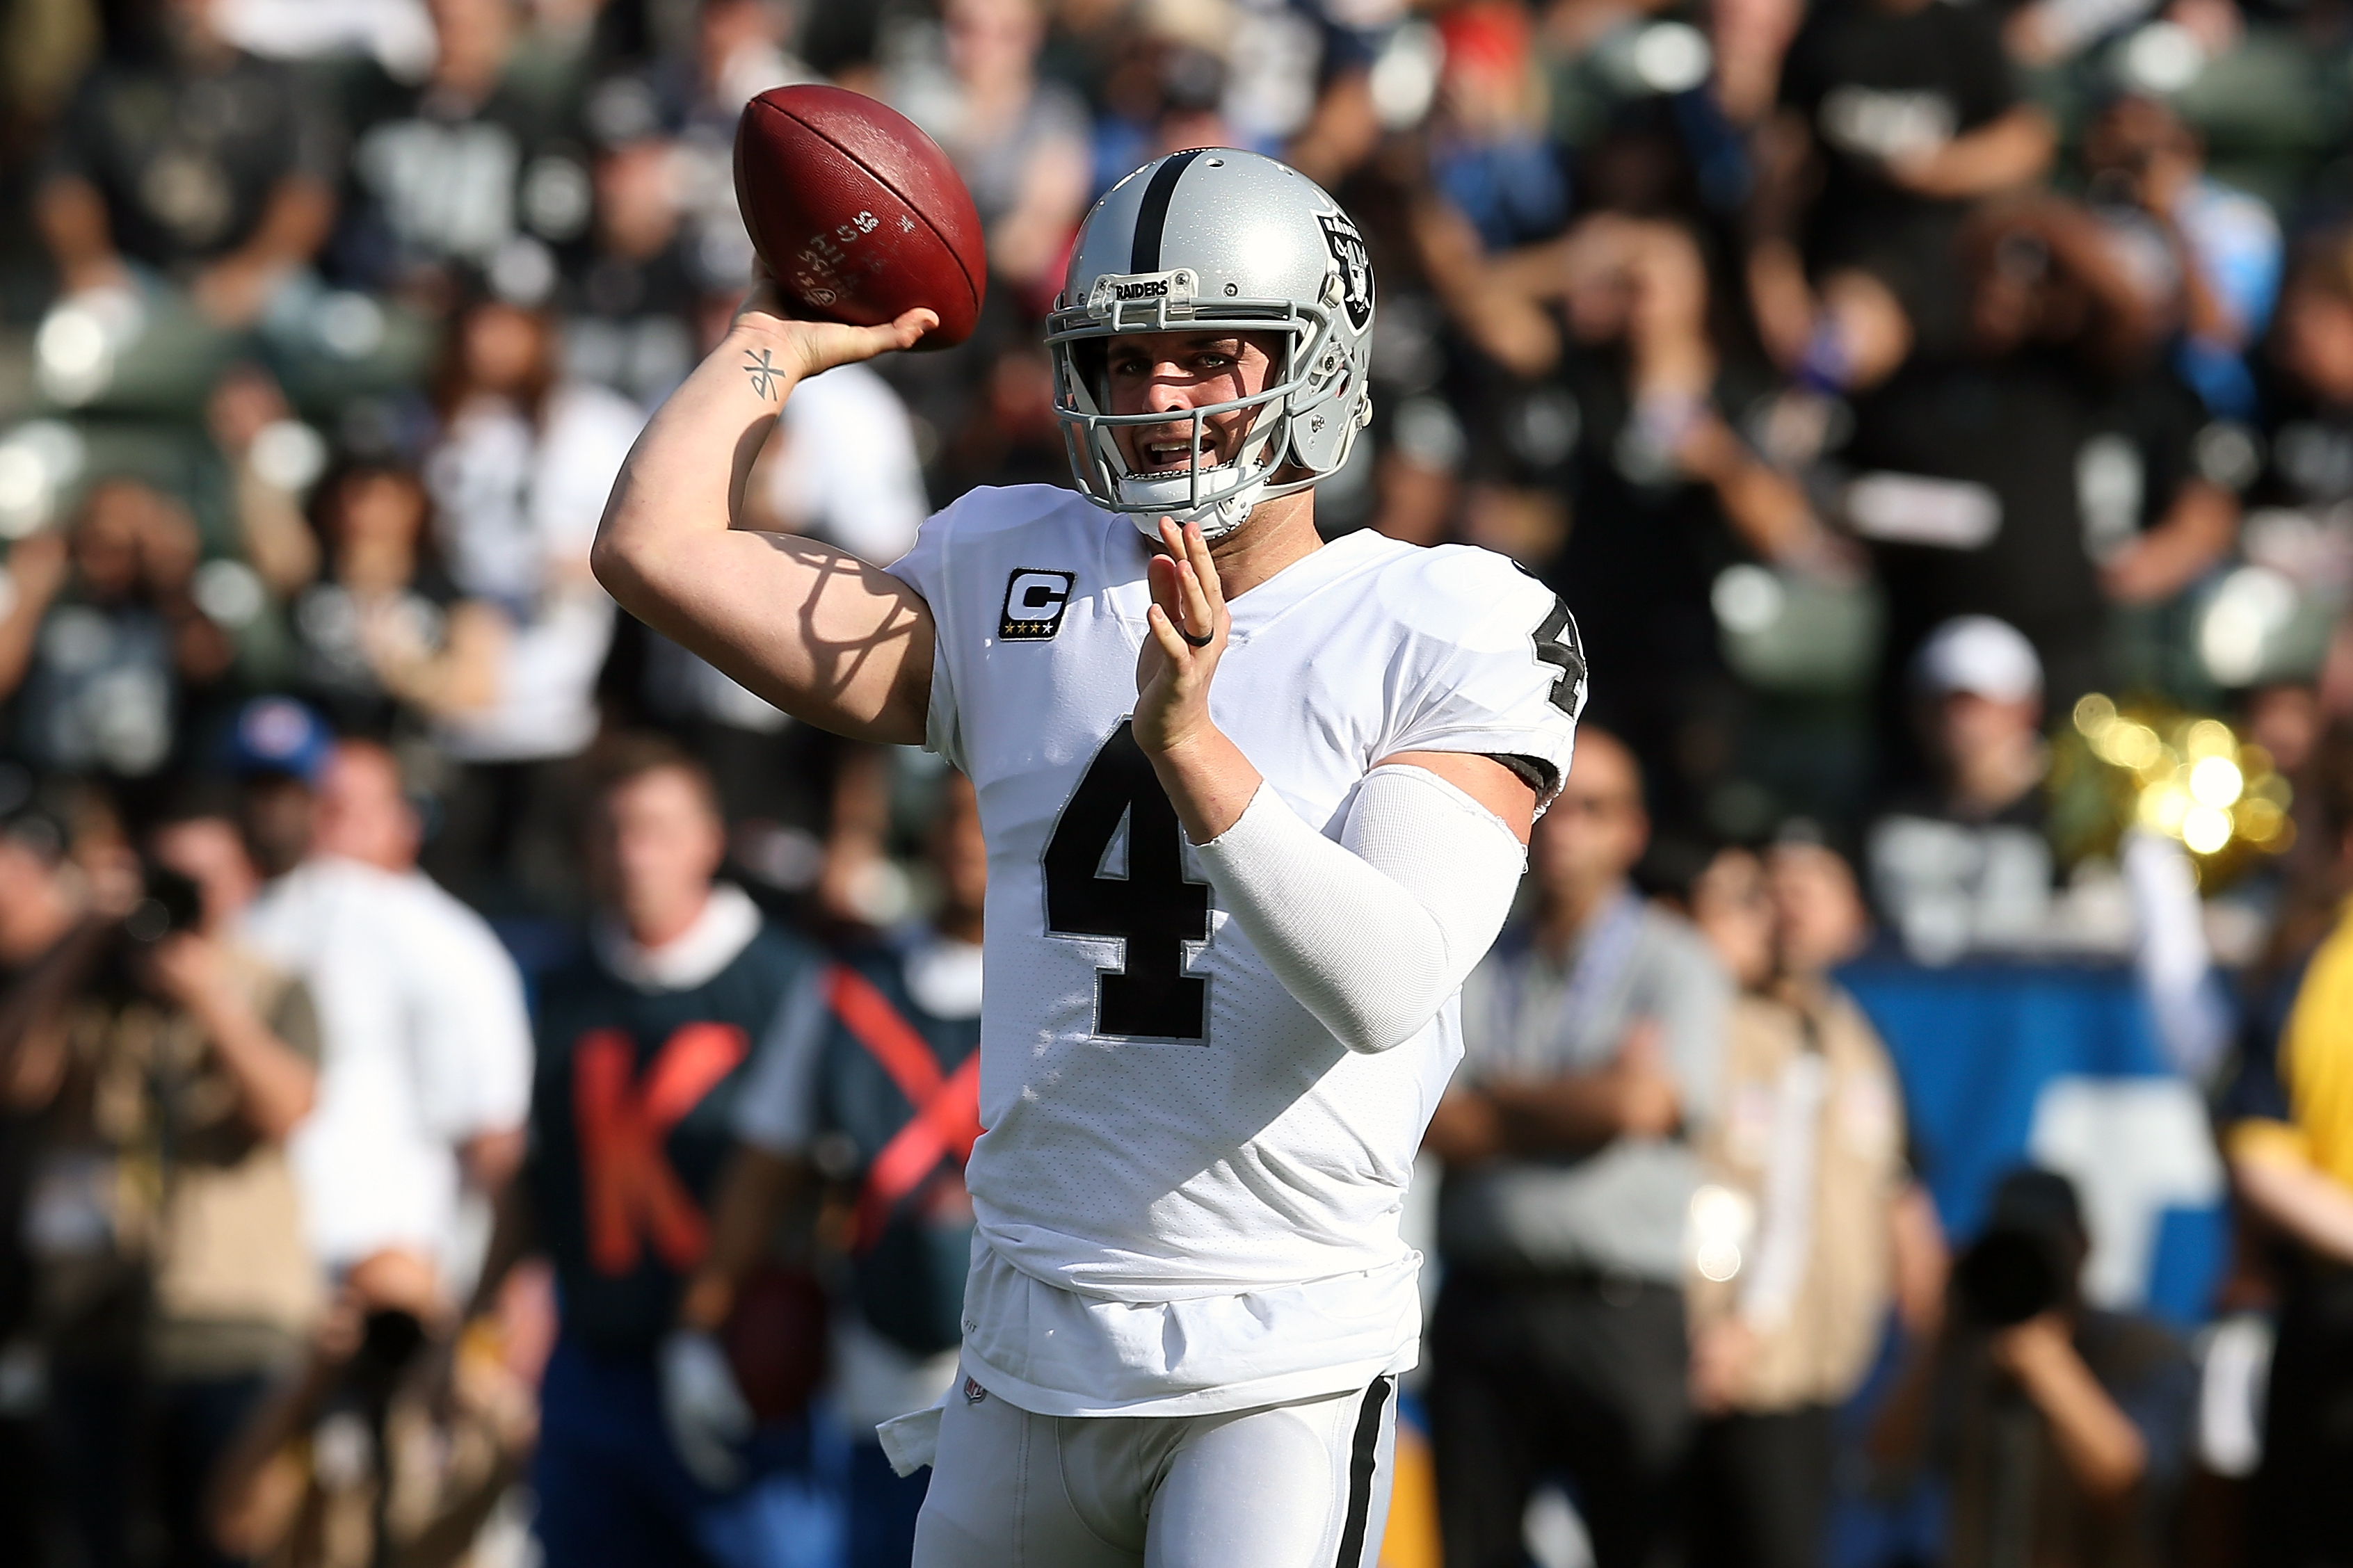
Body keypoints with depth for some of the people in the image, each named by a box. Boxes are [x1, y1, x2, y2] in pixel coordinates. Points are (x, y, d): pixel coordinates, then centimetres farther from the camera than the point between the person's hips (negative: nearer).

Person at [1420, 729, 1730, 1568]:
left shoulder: (1675, 965, 6)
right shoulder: (1477, 969, 14)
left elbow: (1641, 1102, -9)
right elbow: (1438, 1126, 1)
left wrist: (1500, 1096, 2)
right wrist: (1572, 1107, -4)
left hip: (1622, 1313, -3)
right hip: (1483, 1302, 3)